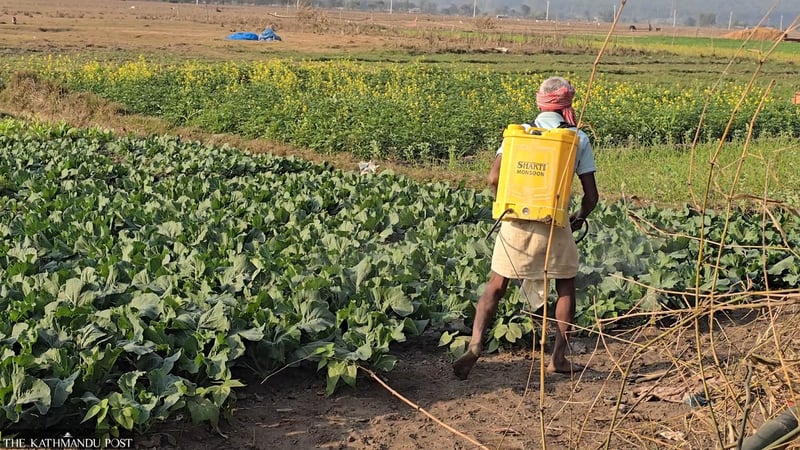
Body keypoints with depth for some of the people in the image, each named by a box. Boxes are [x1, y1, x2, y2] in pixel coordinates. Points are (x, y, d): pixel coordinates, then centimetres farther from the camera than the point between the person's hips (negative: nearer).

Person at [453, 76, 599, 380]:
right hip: (555, 225, -1)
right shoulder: (579, 139, 3)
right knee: (566, 288, 18)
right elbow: (591, 195, 2)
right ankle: (559, 358, 18)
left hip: (516, 222, 1)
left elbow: (494, 178, -3)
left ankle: (475, 344, -9)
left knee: (495, 286, 9)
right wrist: (578, 218, 22)